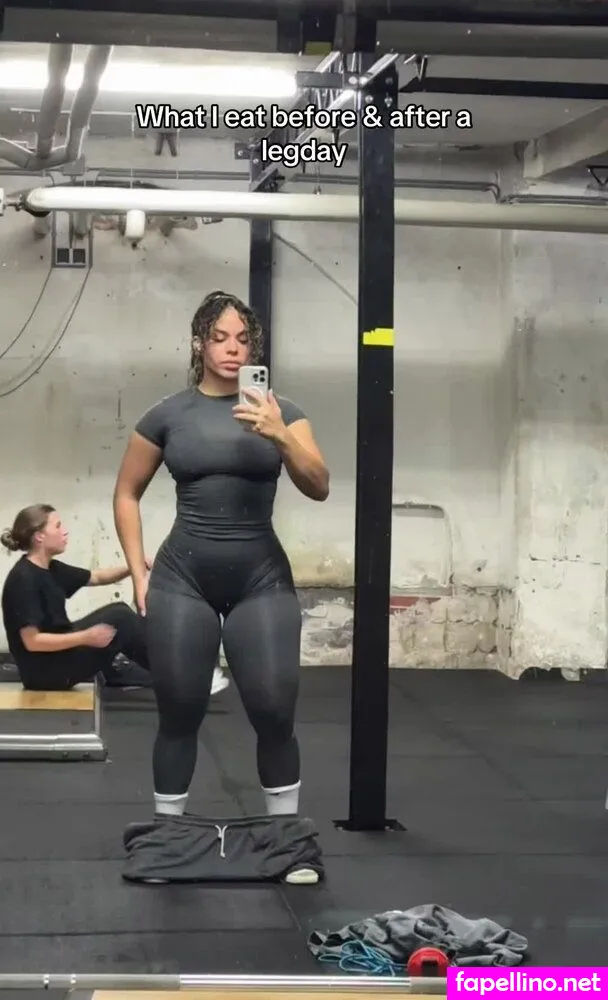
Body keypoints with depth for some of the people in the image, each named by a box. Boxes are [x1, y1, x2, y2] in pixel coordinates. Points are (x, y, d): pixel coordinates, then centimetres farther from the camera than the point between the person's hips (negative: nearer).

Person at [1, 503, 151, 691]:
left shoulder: (49, 569, 6)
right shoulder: (23, 580, -21)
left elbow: (97, 577, 16)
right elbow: (32, 641, -25)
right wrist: (86, 638, -27)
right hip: (44, 671, -10)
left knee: (118, 615, 13)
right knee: (119, 619, -14)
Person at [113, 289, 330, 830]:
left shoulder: (280, 411, 3)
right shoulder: (168, 415, 3)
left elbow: (319, 487, -9)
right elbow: (127, 493, 12)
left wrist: (280, 436, -25)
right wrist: (139, 573, 6)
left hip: (262, 580, 0)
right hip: (183, 581, 0)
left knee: (275, 713, -4)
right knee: (180, 715, 6)